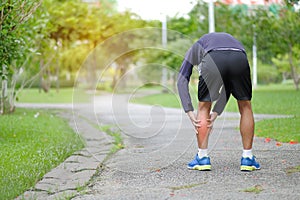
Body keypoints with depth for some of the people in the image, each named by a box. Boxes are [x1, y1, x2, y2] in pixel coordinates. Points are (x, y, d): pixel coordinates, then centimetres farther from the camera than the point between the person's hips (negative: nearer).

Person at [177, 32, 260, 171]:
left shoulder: (196, 47, 40)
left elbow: (182, 80, 24)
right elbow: (227, 87, 35)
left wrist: (190, 112, 18)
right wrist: (216, 113, 30)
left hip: (213, 60, -2)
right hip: (239, 59, 2)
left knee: (203, 107, 18)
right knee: (245, 107, 21)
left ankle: (202, 158, 19)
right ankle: (247, 159, 23)